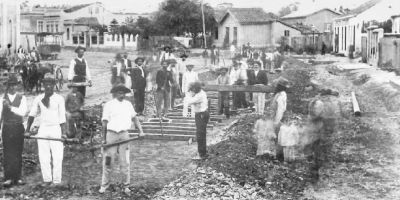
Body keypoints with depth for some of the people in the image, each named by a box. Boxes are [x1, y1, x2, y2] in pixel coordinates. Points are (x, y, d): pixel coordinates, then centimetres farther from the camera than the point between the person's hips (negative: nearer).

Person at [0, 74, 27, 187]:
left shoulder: (22, 98, 4)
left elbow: (23, 112, -9)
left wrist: (10, 107, -19)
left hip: (18, 128, 1)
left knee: (18, 153, 3)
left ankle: (17, 178, 9)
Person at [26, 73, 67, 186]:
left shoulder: (59, 99, 0)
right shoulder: (38, 99, 7)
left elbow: (62, 116, -3)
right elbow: (32, 114, 12)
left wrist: (63, 132, -10)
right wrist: (28, 130, 6)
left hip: (55, 129, -3)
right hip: (43, 129, 3)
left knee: (57, 157, -5)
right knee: (43, 157, 2)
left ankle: (56, 181, 3)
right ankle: (47, 180, 11)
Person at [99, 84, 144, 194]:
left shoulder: (128, 104, 12)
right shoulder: (109, 105, 1)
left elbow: (134, 117, 15)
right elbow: (104, 123, 1)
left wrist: (140, 130, 4)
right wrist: (104, 138, 0)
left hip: (124, 134, 2)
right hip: (111, 134, -2)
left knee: (125, 161, 4)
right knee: (108, 161, 1)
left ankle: (126, 185, 13)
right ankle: (104, 184, 14)